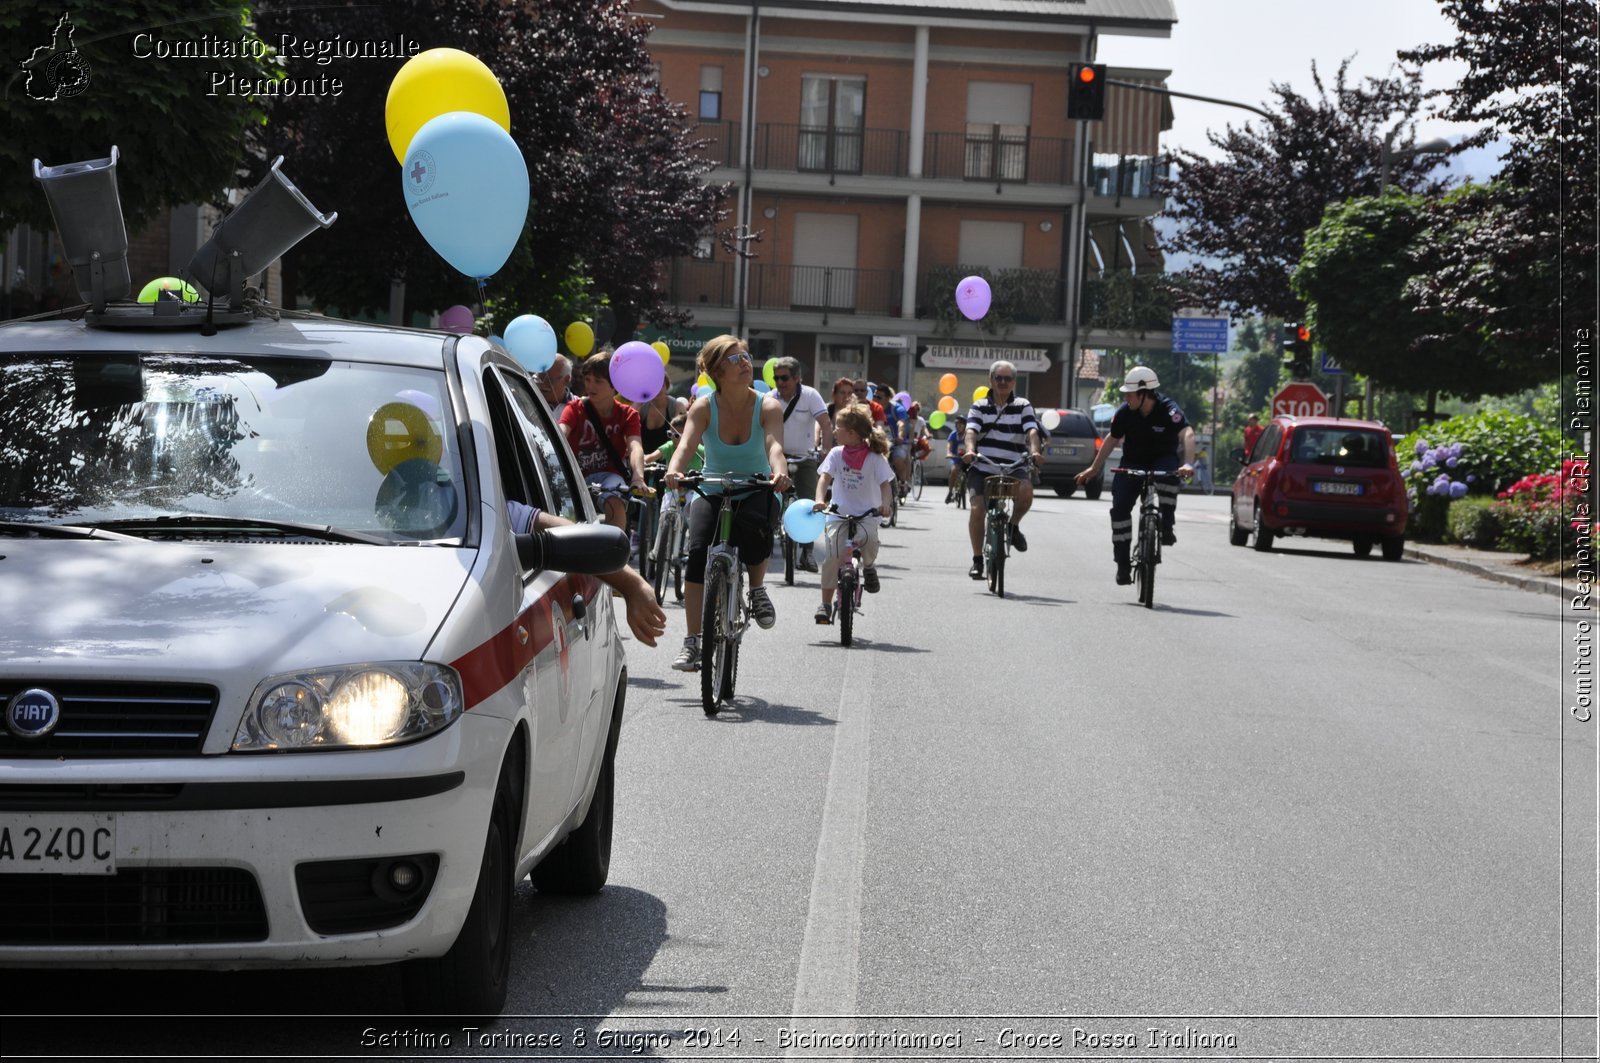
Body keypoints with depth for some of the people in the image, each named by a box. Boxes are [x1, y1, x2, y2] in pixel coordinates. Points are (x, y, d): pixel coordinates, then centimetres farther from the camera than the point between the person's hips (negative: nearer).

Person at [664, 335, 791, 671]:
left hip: (756, 491, -1)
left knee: (753, 522, -36)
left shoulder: (767, 407, -10)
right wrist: (674, 470, -47)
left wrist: (779, 471, -50)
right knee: (697, 552, -23)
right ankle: (693, 642, -16)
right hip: (711, 492, 1)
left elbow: (774, 444, -27)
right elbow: (686, 444, -24)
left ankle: (757, 588, -6)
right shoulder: (704, 407, -9)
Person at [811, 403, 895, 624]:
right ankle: (825, 603, -3)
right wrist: (820, 500, -27)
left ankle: (869, 566, 4)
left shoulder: (874, 458, -3)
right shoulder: (836, 454, 2)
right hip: (838, 514, 2)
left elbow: (885, 483, -7)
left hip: (866, 515, -2)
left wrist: (885, 503, -28)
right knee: (832, 556, -15)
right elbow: (824, 477, -8)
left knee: (868, 539, -33)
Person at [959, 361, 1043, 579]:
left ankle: (1013, 525, 1)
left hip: (1013, 468, 0)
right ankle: (977, 559, -2)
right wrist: (969, 450, -30)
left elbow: (1032, 431, -8)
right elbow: (971, 431, -8)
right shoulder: (979, 407, 8)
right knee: (977, 509, -17)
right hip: (982, 468, 0)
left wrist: (1035, 451, -29)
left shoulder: (1023, 406, 7)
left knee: (1026, 491, -31)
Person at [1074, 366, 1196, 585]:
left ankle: (1166, 526, -24)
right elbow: (1112, 439, 4)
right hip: (1133, 463, 3)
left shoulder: (1168, 410, -25)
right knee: (1120, 506, -13)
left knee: (1168, 472, -39)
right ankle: (1123, 563, -4)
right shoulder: (1125, 412, -12)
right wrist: (1094, 468, 7)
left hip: (1162, 459, -3)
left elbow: (1187, 434, -40)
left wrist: (1188, 464, -58)